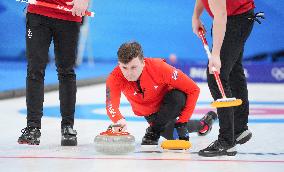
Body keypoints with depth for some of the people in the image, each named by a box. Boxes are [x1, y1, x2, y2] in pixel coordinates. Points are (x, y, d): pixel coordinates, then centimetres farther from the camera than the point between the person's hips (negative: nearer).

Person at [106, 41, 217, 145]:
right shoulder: (115, 77, -29)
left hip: (170, 104, -4)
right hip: (149, 112, 4)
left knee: (179, 97, -34)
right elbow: (111, 104, -44)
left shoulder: (159, 67, -36)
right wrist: (119, 120, -67)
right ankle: (203, 124, 22)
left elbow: (193, 90, -29)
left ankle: (154, 130, -13)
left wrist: (183, 120, -31)